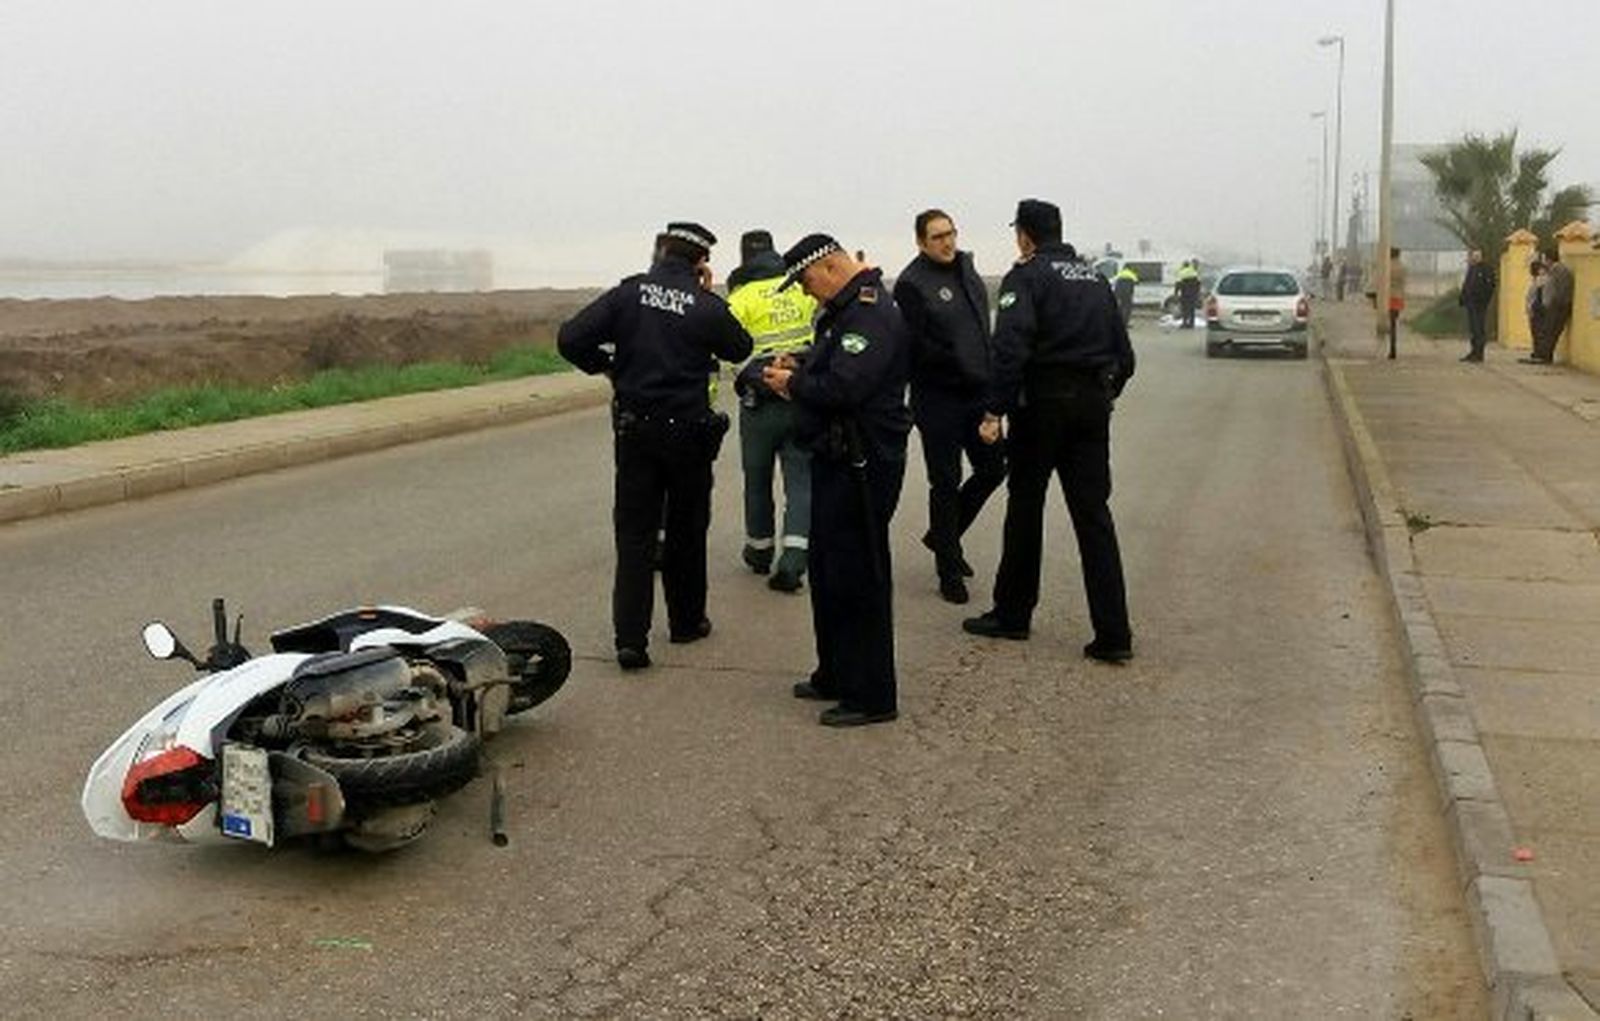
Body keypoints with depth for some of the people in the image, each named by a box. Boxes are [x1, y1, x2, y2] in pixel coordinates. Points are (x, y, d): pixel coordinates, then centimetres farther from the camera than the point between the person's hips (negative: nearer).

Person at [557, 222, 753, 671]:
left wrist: (606, 365, 7)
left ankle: (631, 638, -4)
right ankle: (686, 620, 28)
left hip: (633, 428, 1)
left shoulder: (630, 292, -5)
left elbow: (571, 339, -10)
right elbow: (740, 348, 9)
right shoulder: (706, 306, -9)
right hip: (688, 431, -1)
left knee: (634, 533, 4)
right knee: (686, 531, 16)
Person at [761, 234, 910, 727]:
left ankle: (871, 698, 6)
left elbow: (842, 388, -28)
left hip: (862, 467, -11)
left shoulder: (870, 315, -19)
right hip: (838, 459, 11)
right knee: (827, 571, 19)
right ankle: (836, 676, 32)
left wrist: (795, 385, -11)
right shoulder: (845, 309, 15)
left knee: (857, 579, -4)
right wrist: (800, 370, 8)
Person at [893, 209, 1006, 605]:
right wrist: (959, 364, -19)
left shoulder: (966, 269, 11)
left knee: (993, 468, 13)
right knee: (946, 483, 2)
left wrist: (990, 373, 11)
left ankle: (944, 535, 33)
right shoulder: (913, 283, -13)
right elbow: (916, 345, -18)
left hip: (977, 392, 8)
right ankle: (948, 569, 14)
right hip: (939, 398, -7)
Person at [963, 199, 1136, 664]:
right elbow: (1124, 355, 16)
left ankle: (1012, 615, 20)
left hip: (1043, 403, -5)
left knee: (1025, 508, 9)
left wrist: (996, 411, -17)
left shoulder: (1026, 277, -6)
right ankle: (1113, 634, 0)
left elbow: (1010, 348, -19)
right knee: (1094, 515, 4)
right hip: (1093, 403, 6)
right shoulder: (1094, 279, 15)